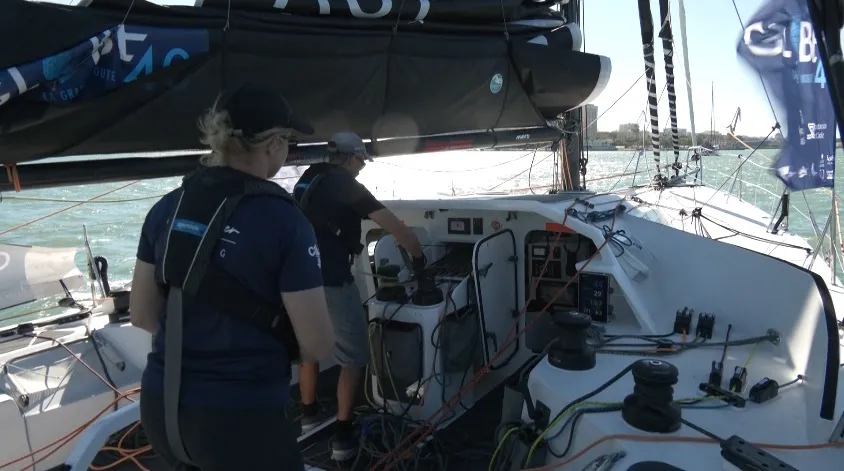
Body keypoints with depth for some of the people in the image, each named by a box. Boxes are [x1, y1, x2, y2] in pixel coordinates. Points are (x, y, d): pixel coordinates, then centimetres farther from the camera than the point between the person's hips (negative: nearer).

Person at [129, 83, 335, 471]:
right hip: (240, 417, -5)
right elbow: (317, 345, -15)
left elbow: (142, 314, 7)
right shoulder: (283, 219, -17)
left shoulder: (167, 208, 0)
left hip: (160, 407, 6)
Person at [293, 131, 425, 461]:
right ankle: (342, 436, 5)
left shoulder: (306, 180, 14)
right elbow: (397, 229, -11)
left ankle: (309, 414, 39)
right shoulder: (346, 185, -7)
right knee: (354, 358, 4)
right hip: (332, 281, -8)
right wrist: (418, 257, 2)